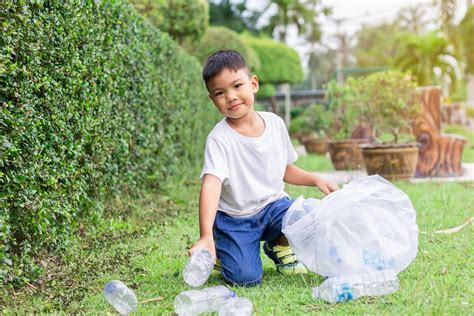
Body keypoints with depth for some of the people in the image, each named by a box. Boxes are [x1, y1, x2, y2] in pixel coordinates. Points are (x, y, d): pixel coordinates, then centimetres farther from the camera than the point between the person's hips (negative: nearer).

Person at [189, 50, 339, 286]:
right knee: (246, 278, -21)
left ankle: (278, 247, 11)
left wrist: (317, 180, -2)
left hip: (272, 204, 4)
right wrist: (206, 236, -46)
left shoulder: (275, 123, -2)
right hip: (234, 218, -4)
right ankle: (221, 251, 15)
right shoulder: (219, 138, -20)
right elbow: (211, 185, -34)